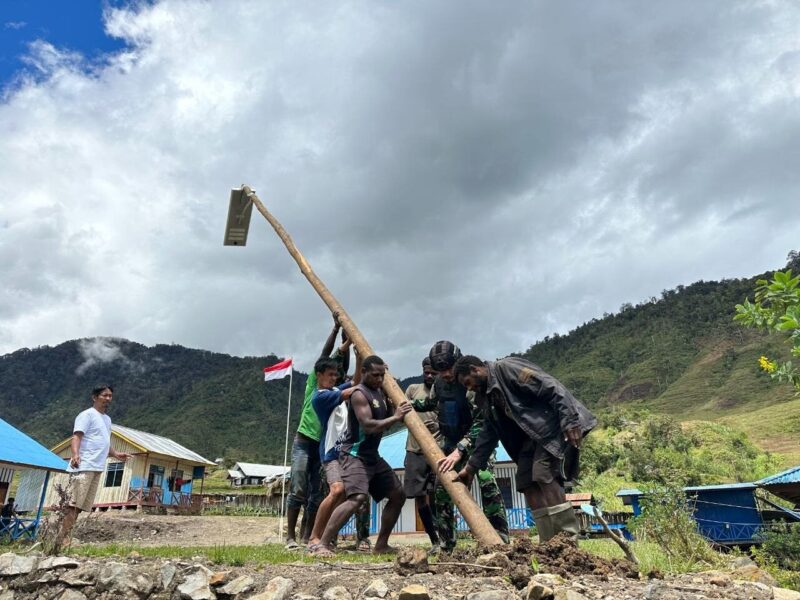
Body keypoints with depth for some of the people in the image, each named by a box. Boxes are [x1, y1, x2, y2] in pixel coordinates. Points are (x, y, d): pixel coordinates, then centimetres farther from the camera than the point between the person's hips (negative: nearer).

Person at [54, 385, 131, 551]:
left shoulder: (107, 419, 23)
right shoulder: (87, 415, -4)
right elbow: (76, 437, -17)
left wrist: (116, 454, 25)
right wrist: (75, 455, -33)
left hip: (97, 468, 8)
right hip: (84, 467, -8)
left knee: (81, 507, 7)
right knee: (74, 504, -12)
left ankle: (65, 539, 10)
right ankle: (60, 541, -12)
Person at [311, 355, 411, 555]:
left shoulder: (379, 392, 13)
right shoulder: (359, 394, -15)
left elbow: (384, 421, 16)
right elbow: (368, 426, -26)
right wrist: (395, 418, -24)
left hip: (372, 456, 10)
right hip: (354, 454, -10)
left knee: (398, 494, 11)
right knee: (357, 497, -27)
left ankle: (381, 545, 19)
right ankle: (322, 545, -21)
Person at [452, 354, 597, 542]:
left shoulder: (505, 368, -14)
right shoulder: (487, 394, 15)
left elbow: (551, 387, -20)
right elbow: (489, 433, 18)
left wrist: (569, 421, -26)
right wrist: (471, 467, 15)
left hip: (556, 424, -9)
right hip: (533, 434, 9)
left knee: (544, 475, -22)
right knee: (527, 482, -1)